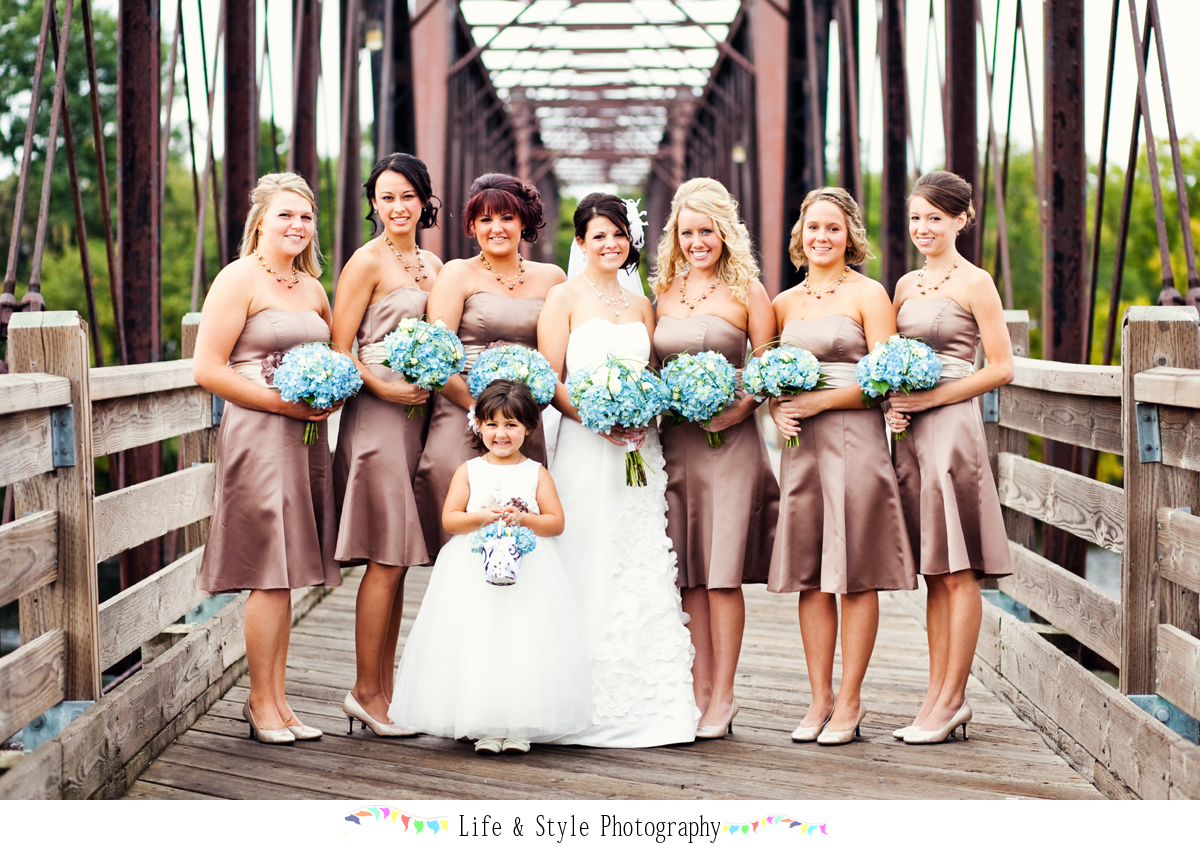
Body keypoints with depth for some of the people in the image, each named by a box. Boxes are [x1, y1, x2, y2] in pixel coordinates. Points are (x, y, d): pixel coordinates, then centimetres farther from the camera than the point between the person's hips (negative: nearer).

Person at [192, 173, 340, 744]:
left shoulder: (312, 289, 16)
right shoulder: (239, 279, -6)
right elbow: (207, 370, -12)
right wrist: (285, 402, -15)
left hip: (306, 438, 7)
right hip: (258, 435, -7)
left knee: (286, 573, 8)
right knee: (270, 573, -7)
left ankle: (275, 700, 14)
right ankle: (262, 703, 3)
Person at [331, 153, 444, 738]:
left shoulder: (433, 265, 16)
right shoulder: (368, 262, -5)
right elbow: (338, 349, -8)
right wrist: (386, 388, -18)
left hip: (419, 410, 7)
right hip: (377, 412, -7)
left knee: (397, 559, 8)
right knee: (386, 558, -8)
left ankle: (384, 690, 12)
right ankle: (365, 692, -2)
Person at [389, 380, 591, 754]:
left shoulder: (536, 473, 6)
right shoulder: (468, 471, 7)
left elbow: (556, 522, 2)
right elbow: (449, 519, 0)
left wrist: (523, 519, -14)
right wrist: (482, 517, -16)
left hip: (527, 571, 0)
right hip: (474, 572, 0)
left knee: (523, 647, -6)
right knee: (477, 646, -6)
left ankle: (519, 727, 2)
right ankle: (484, 727, 0)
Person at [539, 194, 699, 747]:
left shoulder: (641, 305, 17)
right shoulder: (565, 297, 2)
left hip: (639, 451, 5)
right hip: (584, 450, -5)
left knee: (644, 573, 2)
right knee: (589, 571, -5)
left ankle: (648, 703, 7)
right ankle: (594, 707, 0)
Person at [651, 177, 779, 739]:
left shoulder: (746, 290, 0)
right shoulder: (665, 290, 12)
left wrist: (744, 403, -17)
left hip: (729, 439, -4)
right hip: (673, 439, 4)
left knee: (723, 573, -4)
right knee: (688, 575, 5)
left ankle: (722, 697, 3)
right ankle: (698, 692, 12)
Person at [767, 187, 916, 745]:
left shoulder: (868, 295, 0)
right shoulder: (786, 302, 15)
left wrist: (817, 402, -12)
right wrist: (776, 408, -2)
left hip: (855, 438, -5)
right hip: (802, 444, 5)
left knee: (856, 575, -3)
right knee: (808, 573, 4)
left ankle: (850, 702, 3)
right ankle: (820, 699, 11)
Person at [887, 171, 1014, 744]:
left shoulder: (974, 282, -4)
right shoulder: (906, 284, 15)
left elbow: (1001, 368, -9)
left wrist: (930, 397, -13)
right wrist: (892, 402, 1)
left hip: (953, 425, -7)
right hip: (911, 434, 7)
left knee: (957, 571, -3)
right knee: (933, 572, 8)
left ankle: (951, 699, 0)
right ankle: (939, 695, 11)